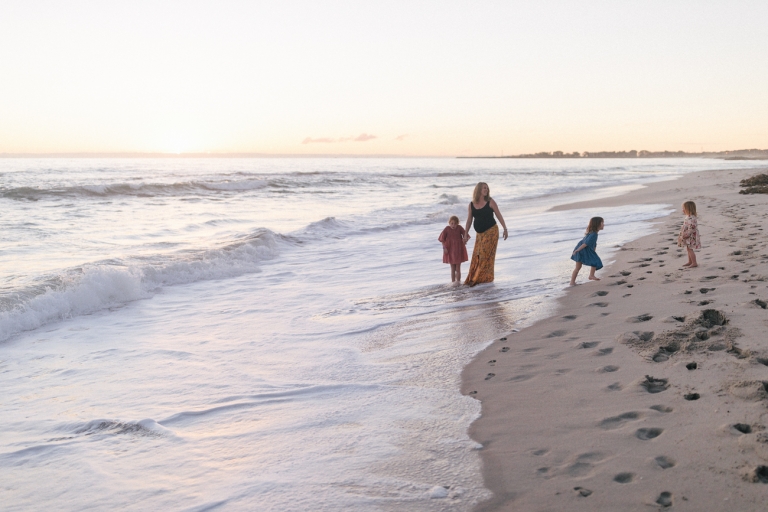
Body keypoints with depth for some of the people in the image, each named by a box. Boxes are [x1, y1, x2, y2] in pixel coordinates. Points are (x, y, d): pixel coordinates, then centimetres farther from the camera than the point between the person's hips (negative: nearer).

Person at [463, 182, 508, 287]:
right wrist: (466, 233, 6)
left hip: (491, 231, -4)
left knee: (486, 254, -6)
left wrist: (505, 229, -4)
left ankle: (484, 278, 1)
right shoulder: (471, 205, 4)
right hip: (480, 234, 4)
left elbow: (499, 215, -1)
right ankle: (473, 278, 15)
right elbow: (469, 220, 9)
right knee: (477, 255, 6)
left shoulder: (490, 202, -5)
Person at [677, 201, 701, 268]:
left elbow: (691, 228, -28)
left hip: (691, 237, -11)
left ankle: (694, 263, 0)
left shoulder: (691, 218, -23)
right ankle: (690, 262, 25)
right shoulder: (688, 217, 11)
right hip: (687, 237, 11)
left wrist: (686, 235, -27)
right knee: (688, 249, 16)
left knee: (690, 249, -6)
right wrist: (683, 235, 17)